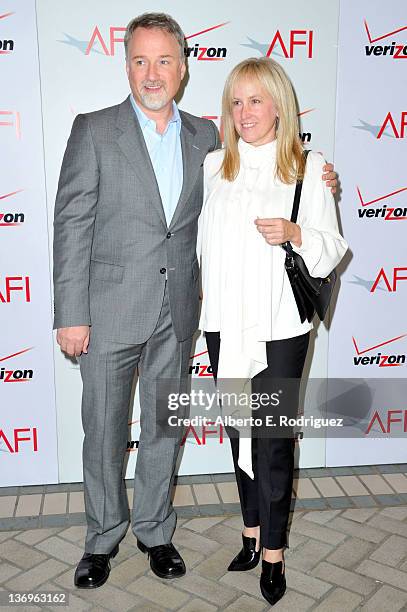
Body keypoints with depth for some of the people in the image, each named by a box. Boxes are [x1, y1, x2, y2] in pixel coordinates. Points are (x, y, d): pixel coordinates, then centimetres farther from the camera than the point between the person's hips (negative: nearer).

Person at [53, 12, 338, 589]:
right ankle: (103, 536, 32)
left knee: (164, 428, 15)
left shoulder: (204, 136, 7)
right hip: (111, 310, -3)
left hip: (177, 315, 3)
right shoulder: (94, 130, -3)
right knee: (105, 432, 10)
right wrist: (71, 315, -11)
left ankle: (154, 529, 36)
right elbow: (72, 224, -7)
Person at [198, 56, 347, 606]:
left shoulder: (308, 168, -1)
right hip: (224, 323, 4)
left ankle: (273, 550, 19)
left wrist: (295, 233, -20)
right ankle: (252, 531, 31)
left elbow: (332, 250, -1)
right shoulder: (214, 165, 9)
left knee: (274, 438, 2)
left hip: (280, 325, -3)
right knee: (240, 433, 14)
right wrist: (202, 296, 9)